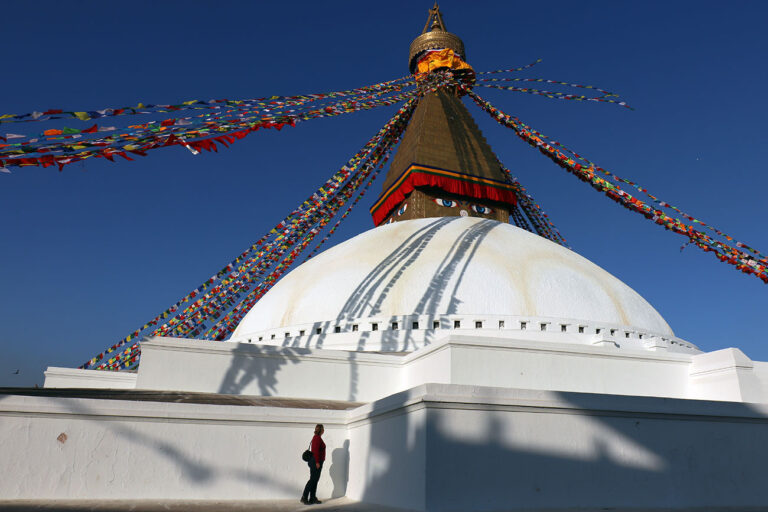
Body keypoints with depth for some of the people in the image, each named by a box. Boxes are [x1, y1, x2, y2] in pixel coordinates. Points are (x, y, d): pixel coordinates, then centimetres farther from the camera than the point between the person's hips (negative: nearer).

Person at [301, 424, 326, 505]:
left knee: (315, 480, 9)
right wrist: (317, 462, -23)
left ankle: (312, 498, 12)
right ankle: (304, 498, -2)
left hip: (315, 461, 10)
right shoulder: (317, 438, -15)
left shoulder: (317, 437, 15)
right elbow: (316, 450, -22)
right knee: (313, 480, -6)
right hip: (316, 461, -10)